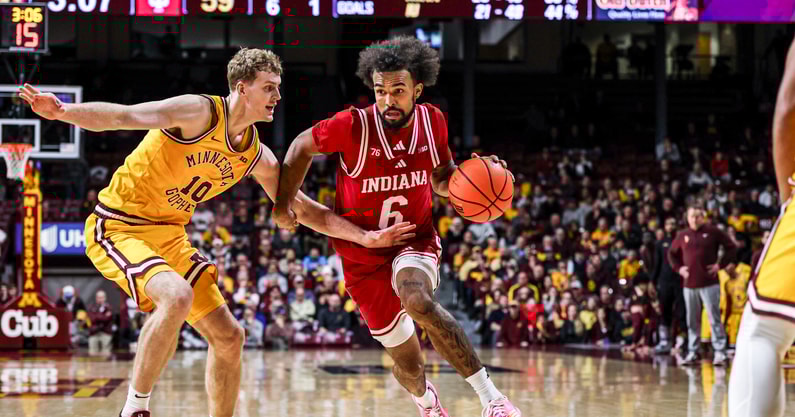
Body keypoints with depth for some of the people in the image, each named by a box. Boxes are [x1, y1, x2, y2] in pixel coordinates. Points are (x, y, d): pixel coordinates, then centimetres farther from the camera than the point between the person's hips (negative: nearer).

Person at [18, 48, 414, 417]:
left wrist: (364, 236, 6)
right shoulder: (200, 112, -18)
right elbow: (122, 116, -29)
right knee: (177, 296, -35)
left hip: (170, 235, 8)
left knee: (228, 337, 6)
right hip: (117, 227, -8)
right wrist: (62, 112, -45)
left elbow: (307, 210, 14)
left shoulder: (257, 157, 5)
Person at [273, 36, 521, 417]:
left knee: (417, 300, -37)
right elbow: (303, 146, -1)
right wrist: (283, 203, -5)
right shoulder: (353, 126, -19)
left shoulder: (432, 121, -8)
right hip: (363, 255, 0)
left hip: (416, 242, 0)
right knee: (408, 365, 6)